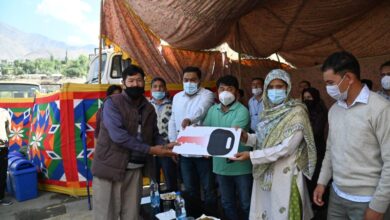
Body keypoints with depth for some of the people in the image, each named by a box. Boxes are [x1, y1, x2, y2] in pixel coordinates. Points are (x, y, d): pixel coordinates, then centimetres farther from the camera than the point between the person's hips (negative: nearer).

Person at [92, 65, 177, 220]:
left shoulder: (149, 108, 8)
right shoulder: (112, 103, -10)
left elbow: (155, 135, 11)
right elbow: (118, 135, -22)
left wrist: (164, 146, -12)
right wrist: (150, 150, -21)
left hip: (135, 169, 5)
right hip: (110, 167, -5)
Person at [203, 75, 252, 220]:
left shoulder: (242, 111, -14)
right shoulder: (213, 110, 5)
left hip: (240, 165, -5)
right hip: (220, 164, 5)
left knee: (246, 203, 11)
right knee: (227, 202, 20)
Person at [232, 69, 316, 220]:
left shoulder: (297, 112, -14)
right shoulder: (269, 110, 6)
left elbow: (286, 148, -21)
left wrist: (251, 156, -24)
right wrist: (246, 137, -9)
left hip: (284, 174, -6)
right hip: (264, 172, 6)